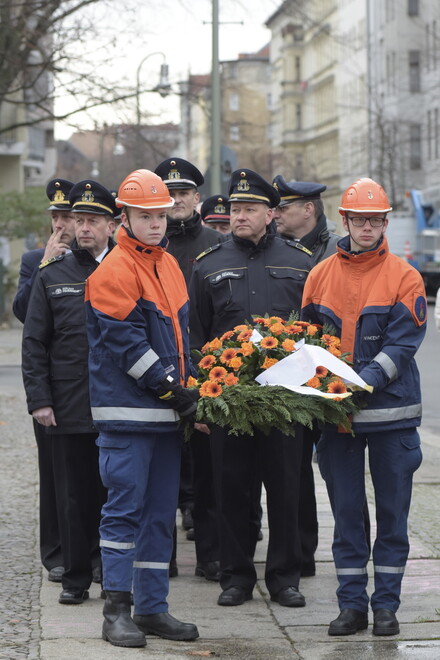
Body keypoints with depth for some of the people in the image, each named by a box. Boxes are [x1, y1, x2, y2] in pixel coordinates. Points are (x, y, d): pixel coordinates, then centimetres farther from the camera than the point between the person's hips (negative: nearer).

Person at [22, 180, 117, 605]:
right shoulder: (51, 275, 6)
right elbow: (34, 343, 5)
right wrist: (39, 400, -3)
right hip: (68, 408, 0)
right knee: (74, 496, 4)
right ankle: (76, 577, 13)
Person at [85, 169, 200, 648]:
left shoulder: (169, 265, 16)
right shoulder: (114, 271, -10)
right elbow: (125, 341, -16)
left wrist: (189, 389, 12)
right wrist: (171, 389, -14)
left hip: (167, 411, 8)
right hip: (127, 411, -8)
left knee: (161, 513, 10)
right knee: (124, 507, -6)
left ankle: (152, 608, 16)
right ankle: (116, 611, 0)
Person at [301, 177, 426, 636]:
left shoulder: (404, 277, -3)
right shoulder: (320, 275, 6)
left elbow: (402, 345, -10)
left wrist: (365, 379, -23)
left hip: (392, 411, -2)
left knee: (392, 511, 4)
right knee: (346, 511, 7)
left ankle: (386, 605, 13)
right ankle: (352, 605, 14)